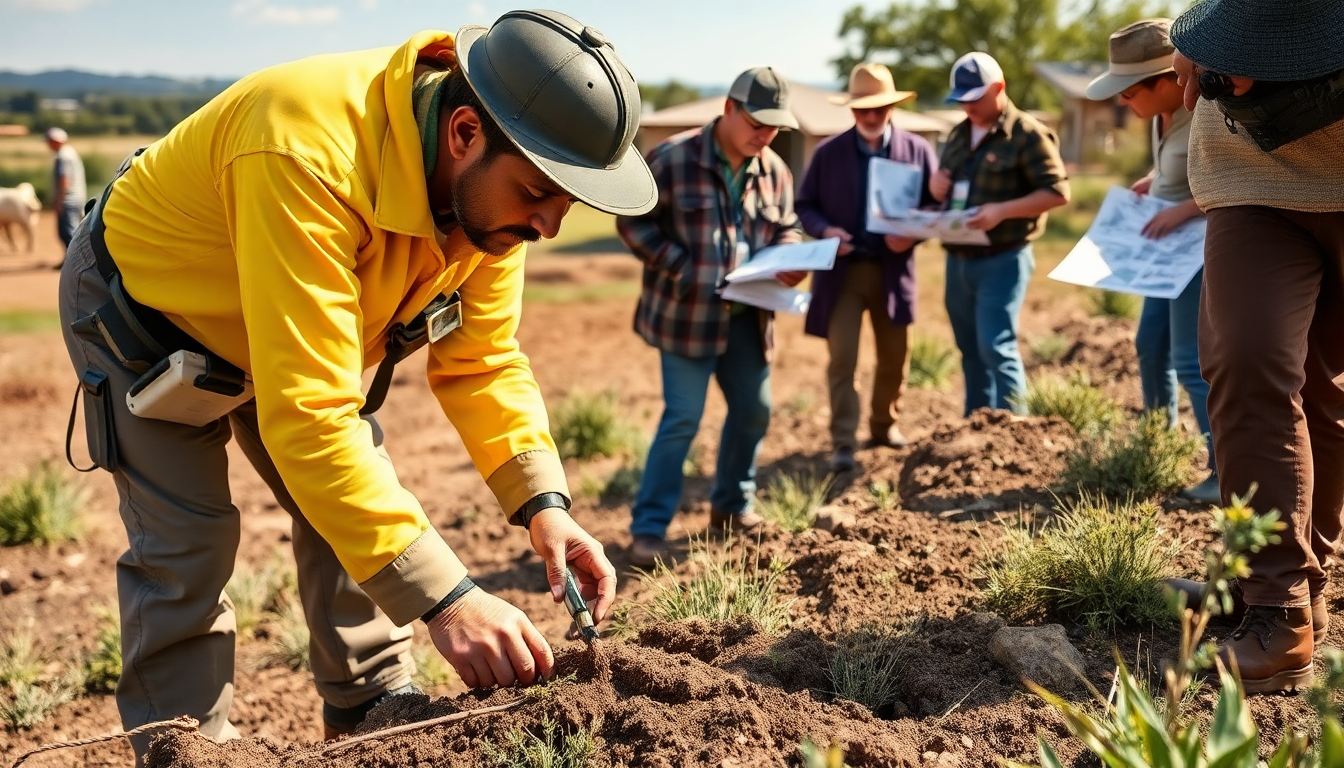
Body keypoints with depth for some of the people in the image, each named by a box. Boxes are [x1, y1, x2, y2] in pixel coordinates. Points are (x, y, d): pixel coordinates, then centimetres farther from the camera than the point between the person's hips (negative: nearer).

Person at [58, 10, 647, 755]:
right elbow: (306, 413, -47)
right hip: (142, 308, -6)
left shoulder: (492, 180, -21)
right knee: (187, 546, -11)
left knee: (367, 509, 3)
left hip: (293, 319, 6)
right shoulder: (311, 157, -44)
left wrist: (543, 504, -28)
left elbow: (479, 360, -13)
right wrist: (443, 596, -48)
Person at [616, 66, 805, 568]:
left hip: (747, 317, 7)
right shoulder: (673, 158, -12)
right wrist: (679, 268, -17)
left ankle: (733, 505, 34)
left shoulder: (774, 170, 6)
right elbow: (633, 220, -9)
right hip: (687, 315, -6)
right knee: (682, 418, -8)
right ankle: (649, 528, 1)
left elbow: (786, 228, 18)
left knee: (753, 410, 14)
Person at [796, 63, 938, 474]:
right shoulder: (828, 152, 1)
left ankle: (884, 425, 36)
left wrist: (913, 234, -16)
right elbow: (805, 205, 5)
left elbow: (936, 205, 3)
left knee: (894, 356, 15)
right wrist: (825, 230, -16)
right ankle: (842, 443, -3)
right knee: (842, 357, -8)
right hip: (842, 270, -2)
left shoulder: (919, 150, 1)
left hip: (893, 269, 2)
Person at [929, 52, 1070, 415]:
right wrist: (936, 186, 0)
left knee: (996, 348, -12)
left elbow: (1057, 191, -14)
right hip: (958, 259, 7)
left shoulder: (1027, 134, -8)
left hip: (1002, 260, -7)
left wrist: (1002, 211, -25)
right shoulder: (958, 135, 14)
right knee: (971, 351, 12)